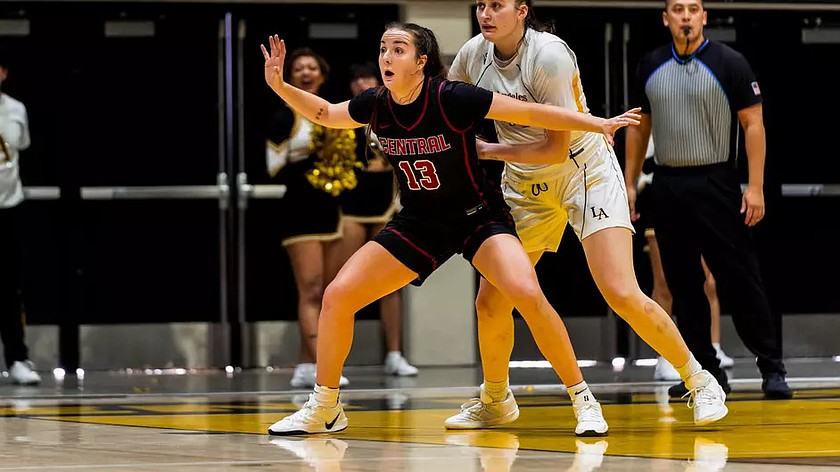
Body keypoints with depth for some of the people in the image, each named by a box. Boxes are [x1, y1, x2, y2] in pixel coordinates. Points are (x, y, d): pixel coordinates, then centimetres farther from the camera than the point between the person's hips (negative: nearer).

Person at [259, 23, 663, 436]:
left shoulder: (451, 98, -24)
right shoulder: (375, 106, -9)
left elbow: (531, 113, -21)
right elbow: (325, 114, 12)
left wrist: (600, 124, -26)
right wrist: (280, 86, -3)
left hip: (477, 216, -5)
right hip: (418, 225, 5)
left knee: (527, 294, -29)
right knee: (337, 296, -7)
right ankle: (324, 409, 11)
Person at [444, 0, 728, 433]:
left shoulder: (549, 55, -25)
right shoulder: (473, 55, -6)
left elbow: (556, 148, -23)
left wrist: (486, 151, -17)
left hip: (585, 169, -6)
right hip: (525, 183, 6)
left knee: (622, 295, -18)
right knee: (490, 301, 2)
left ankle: (701, 384, -1)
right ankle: (494, 401, 27)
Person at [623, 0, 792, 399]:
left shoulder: (729, 63, -5)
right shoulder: (650, 66, 8)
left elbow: (753, 123, -6)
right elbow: (640, 127, 17)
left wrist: (755, 186, -13)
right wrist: (630, 183, 12)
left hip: (716, 184, -4)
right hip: (668, 187, 4)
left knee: (742, 280, -6)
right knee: (683, 286, 6)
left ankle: (771, 369, -2)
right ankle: (705, 371, 13)